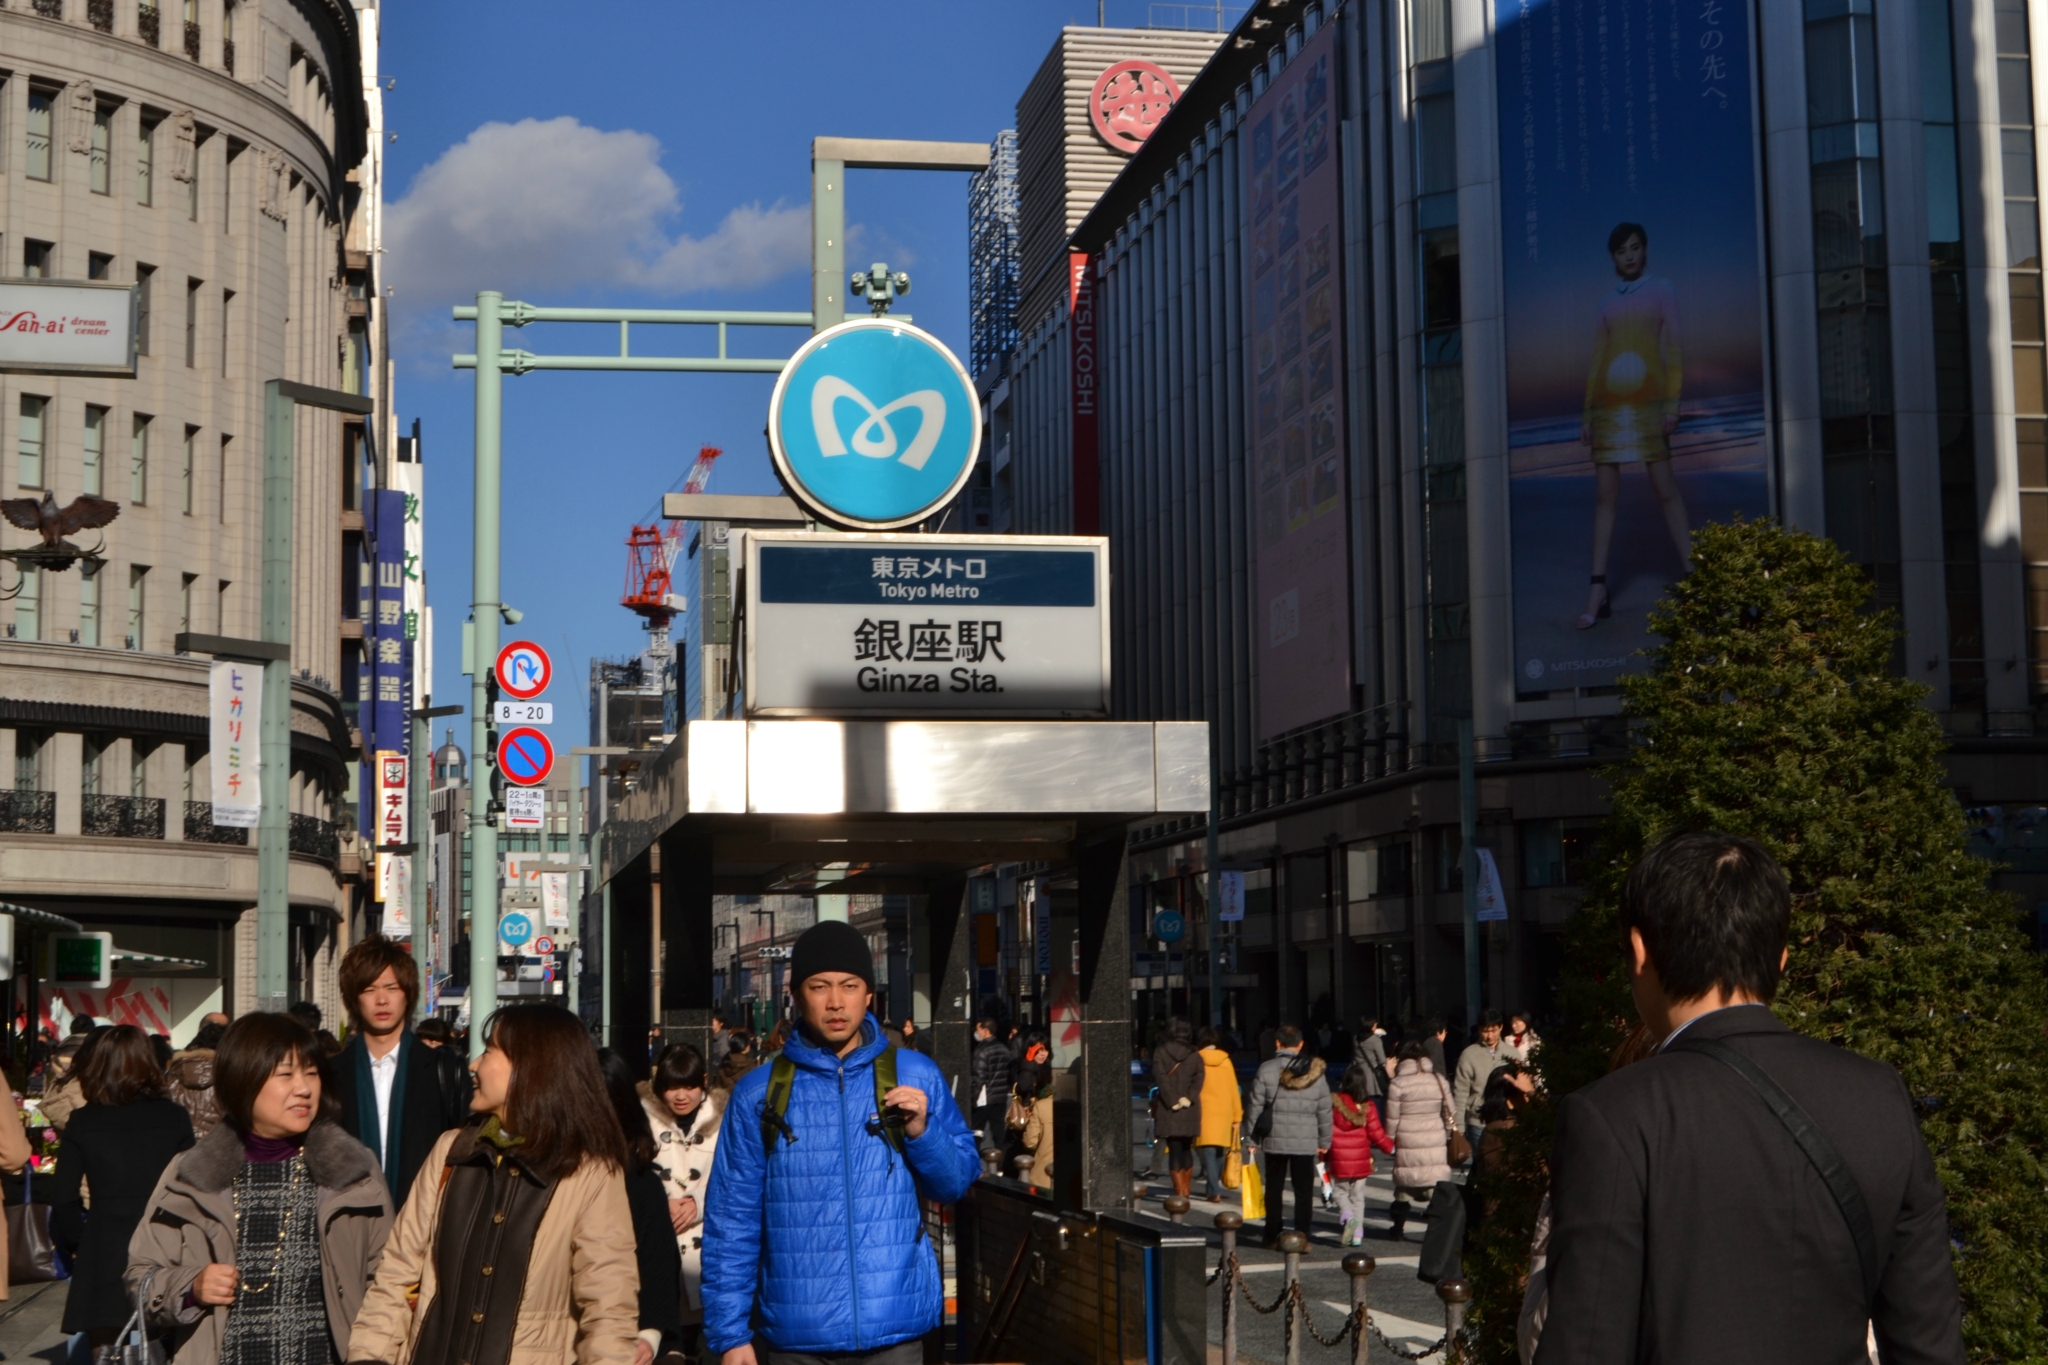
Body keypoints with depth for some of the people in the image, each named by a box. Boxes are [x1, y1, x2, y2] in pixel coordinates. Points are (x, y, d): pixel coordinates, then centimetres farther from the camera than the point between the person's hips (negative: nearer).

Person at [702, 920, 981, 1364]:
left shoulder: (915, 1075, 3)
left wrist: (922, 1132, -9)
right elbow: (732, 1220, 4)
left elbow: (958, 1181, 10)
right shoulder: (758, 1093, 3)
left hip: (894, 1329, 0)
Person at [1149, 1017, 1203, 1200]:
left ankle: (1180, 1192, -8)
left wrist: (1172, 1101, -13)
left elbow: (1160, 1078, -12)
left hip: (1169, 1109, -3)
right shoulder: (1194, 1056, 7)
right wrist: (1188, 1098, -12)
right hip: (1190, 1109, 3)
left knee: (1174, 1150, -2)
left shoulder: (1161, 1052, -2)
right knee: (1186, 1149, 16)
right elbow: (1199, 1077, -6)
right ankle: (1186, 1191, 21)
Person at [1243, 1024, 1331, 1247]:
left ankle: (1272, 1237, 15)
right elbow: (1324, 1110, 6)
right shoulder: (1315, 1072, 2)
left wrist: (1251, 1137, 5)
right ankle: (1302, 1237, 1)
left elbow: (1255, 1107, -4)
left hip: (1275, 1140, -1)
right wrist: (1324, 1141, 14)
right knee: (1304, 1191, 5)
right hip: (1306, 1142, 1)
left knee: (1274, 1189, 11)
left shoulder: (1266, 1070, -5)